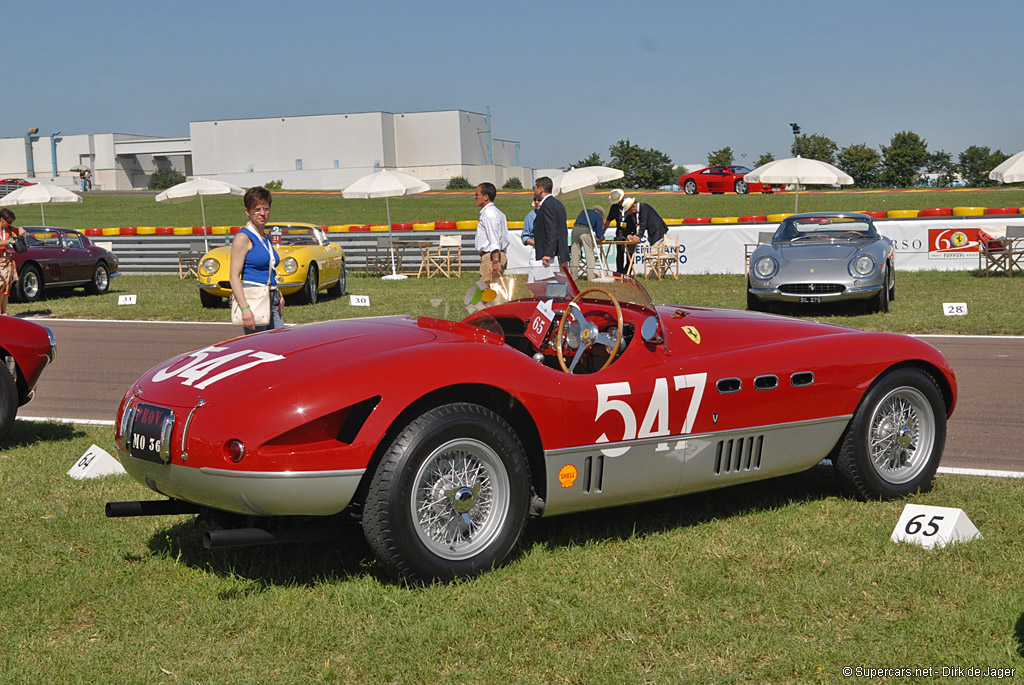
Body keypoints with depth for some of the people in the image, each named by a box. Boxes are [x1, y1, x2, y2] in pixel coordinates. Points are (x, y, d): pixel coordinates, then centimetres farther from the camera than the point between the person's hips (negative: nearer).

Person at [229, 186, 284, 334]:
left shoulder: (267, 238, 17)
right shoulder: (243, 237, -7)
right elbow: (234, 277, -14)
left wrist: (278, 295, 16)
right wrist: (245, 308, -23)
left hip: (272, 301, 8)